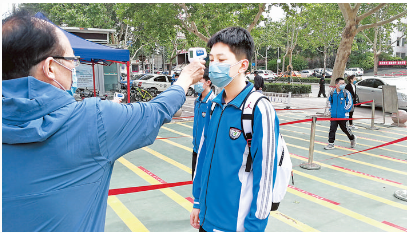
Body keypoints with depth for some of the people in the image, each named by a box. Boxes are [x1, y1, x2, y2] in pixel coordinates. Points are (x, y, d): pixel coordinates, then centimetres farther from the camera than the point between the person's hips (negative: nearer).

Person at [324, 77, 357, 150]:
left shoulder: (346, 93, -8)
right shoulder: (332, 93, 1)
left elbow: (350, 103, -4)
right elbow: (329, 101, 18)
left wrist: (345, 110, -10)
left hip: (343, 116, -3)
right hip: (333, 116, 3)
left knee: (345, 129, 10)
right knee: (332, 129, 1)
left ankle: (353, 138, 37)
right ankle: (331, 144, 10)